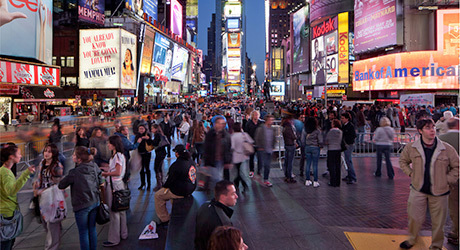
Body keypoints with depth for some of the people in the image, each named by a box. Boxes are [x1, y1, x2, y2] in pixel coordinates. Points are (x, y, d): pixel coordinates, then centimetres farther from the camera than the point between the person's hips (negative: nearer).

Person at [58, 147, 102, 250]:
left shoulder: (75, 172, -19)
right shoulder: (95, 167, -4)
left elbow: (61, 185, -9)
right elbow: (100, 183, 5)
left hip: (81, 206, -5)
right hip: (95, 203, 5)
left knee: (83, 232, 10)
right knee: (92, 229, 19)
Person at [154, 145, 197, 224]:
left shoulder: (177, 164, -24)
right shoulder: (191, 161, 3)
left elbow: (171, 178, -17)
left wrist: (165, 186, 3)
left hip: (181, 192, -9)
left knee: (158, 196, 6)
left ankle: (164, 219, 10)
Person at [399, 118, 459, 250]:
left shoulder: (447, 149, -8)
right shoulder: (411, 147, -5)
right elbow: (403, 161, 13)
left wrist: (447, 180, -4)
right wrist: (411, 174, 2)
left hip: (439, 191, 0)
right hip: (418, 190, 1)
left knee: (438, 222, 10)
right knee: (415, 218, 8)